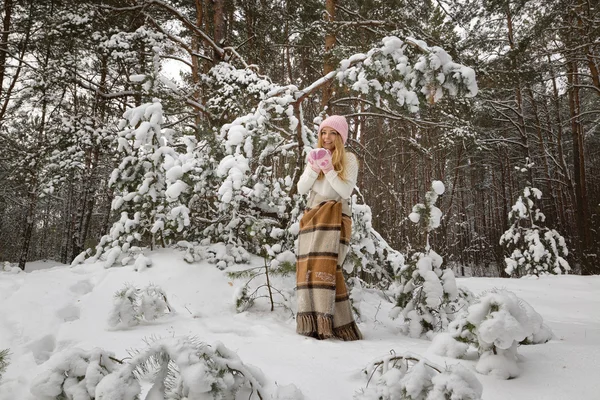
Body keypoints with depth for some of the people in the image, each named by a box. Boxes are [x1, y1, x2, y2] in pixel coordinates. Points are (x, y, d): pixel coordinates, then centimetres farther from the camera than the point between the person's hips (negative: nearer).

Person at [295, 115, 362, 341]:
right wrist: (313, 169, -6)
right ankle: (314, 321, -3)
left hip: (335, 218, -4)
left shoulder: (349, 160, 4)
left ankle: (327, 322, -17)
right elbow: (301, 189, 8)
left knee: (326, 265, -18)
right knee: (310, 267, -5)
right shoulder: (315, 156, 17)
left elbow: (346, 191, -7)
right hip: (313, 216, 5)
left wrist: (329, 169, -14)